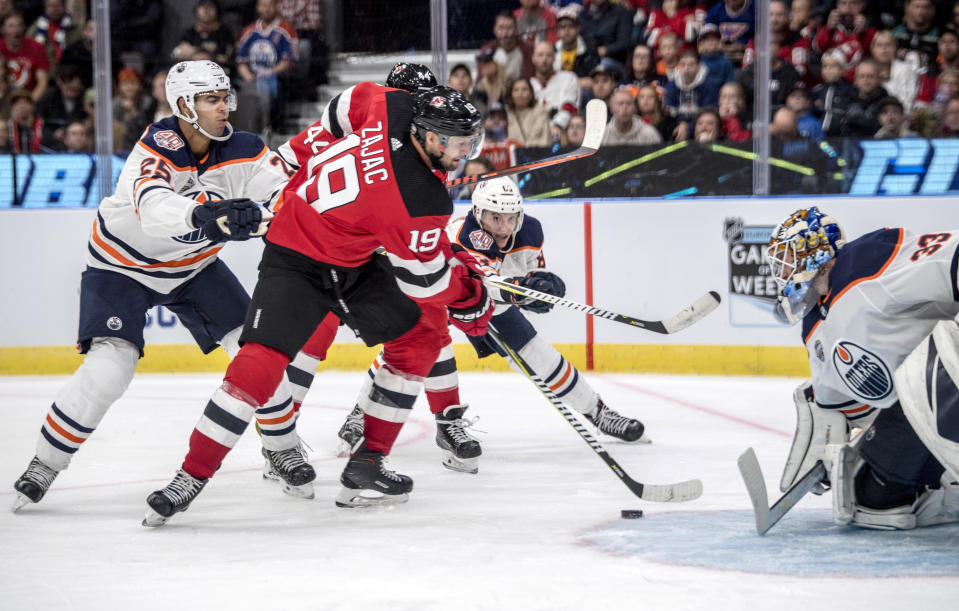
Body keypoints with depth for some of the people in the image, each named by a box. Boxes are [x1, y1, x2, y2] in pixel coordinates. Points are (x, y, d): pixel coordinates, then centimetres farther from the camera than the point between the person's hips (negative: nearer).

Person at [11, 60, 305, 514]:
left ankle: (281, 447, 16)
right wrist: (204, 216, -69)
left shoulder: (243, 150, -15)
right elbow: (153, 207, -50)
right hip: (122, 266, -5)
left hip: (193, 266, 5)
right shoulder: (156, 149, -31)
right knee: (108, 369, -19)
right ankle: (45, 465, -1)